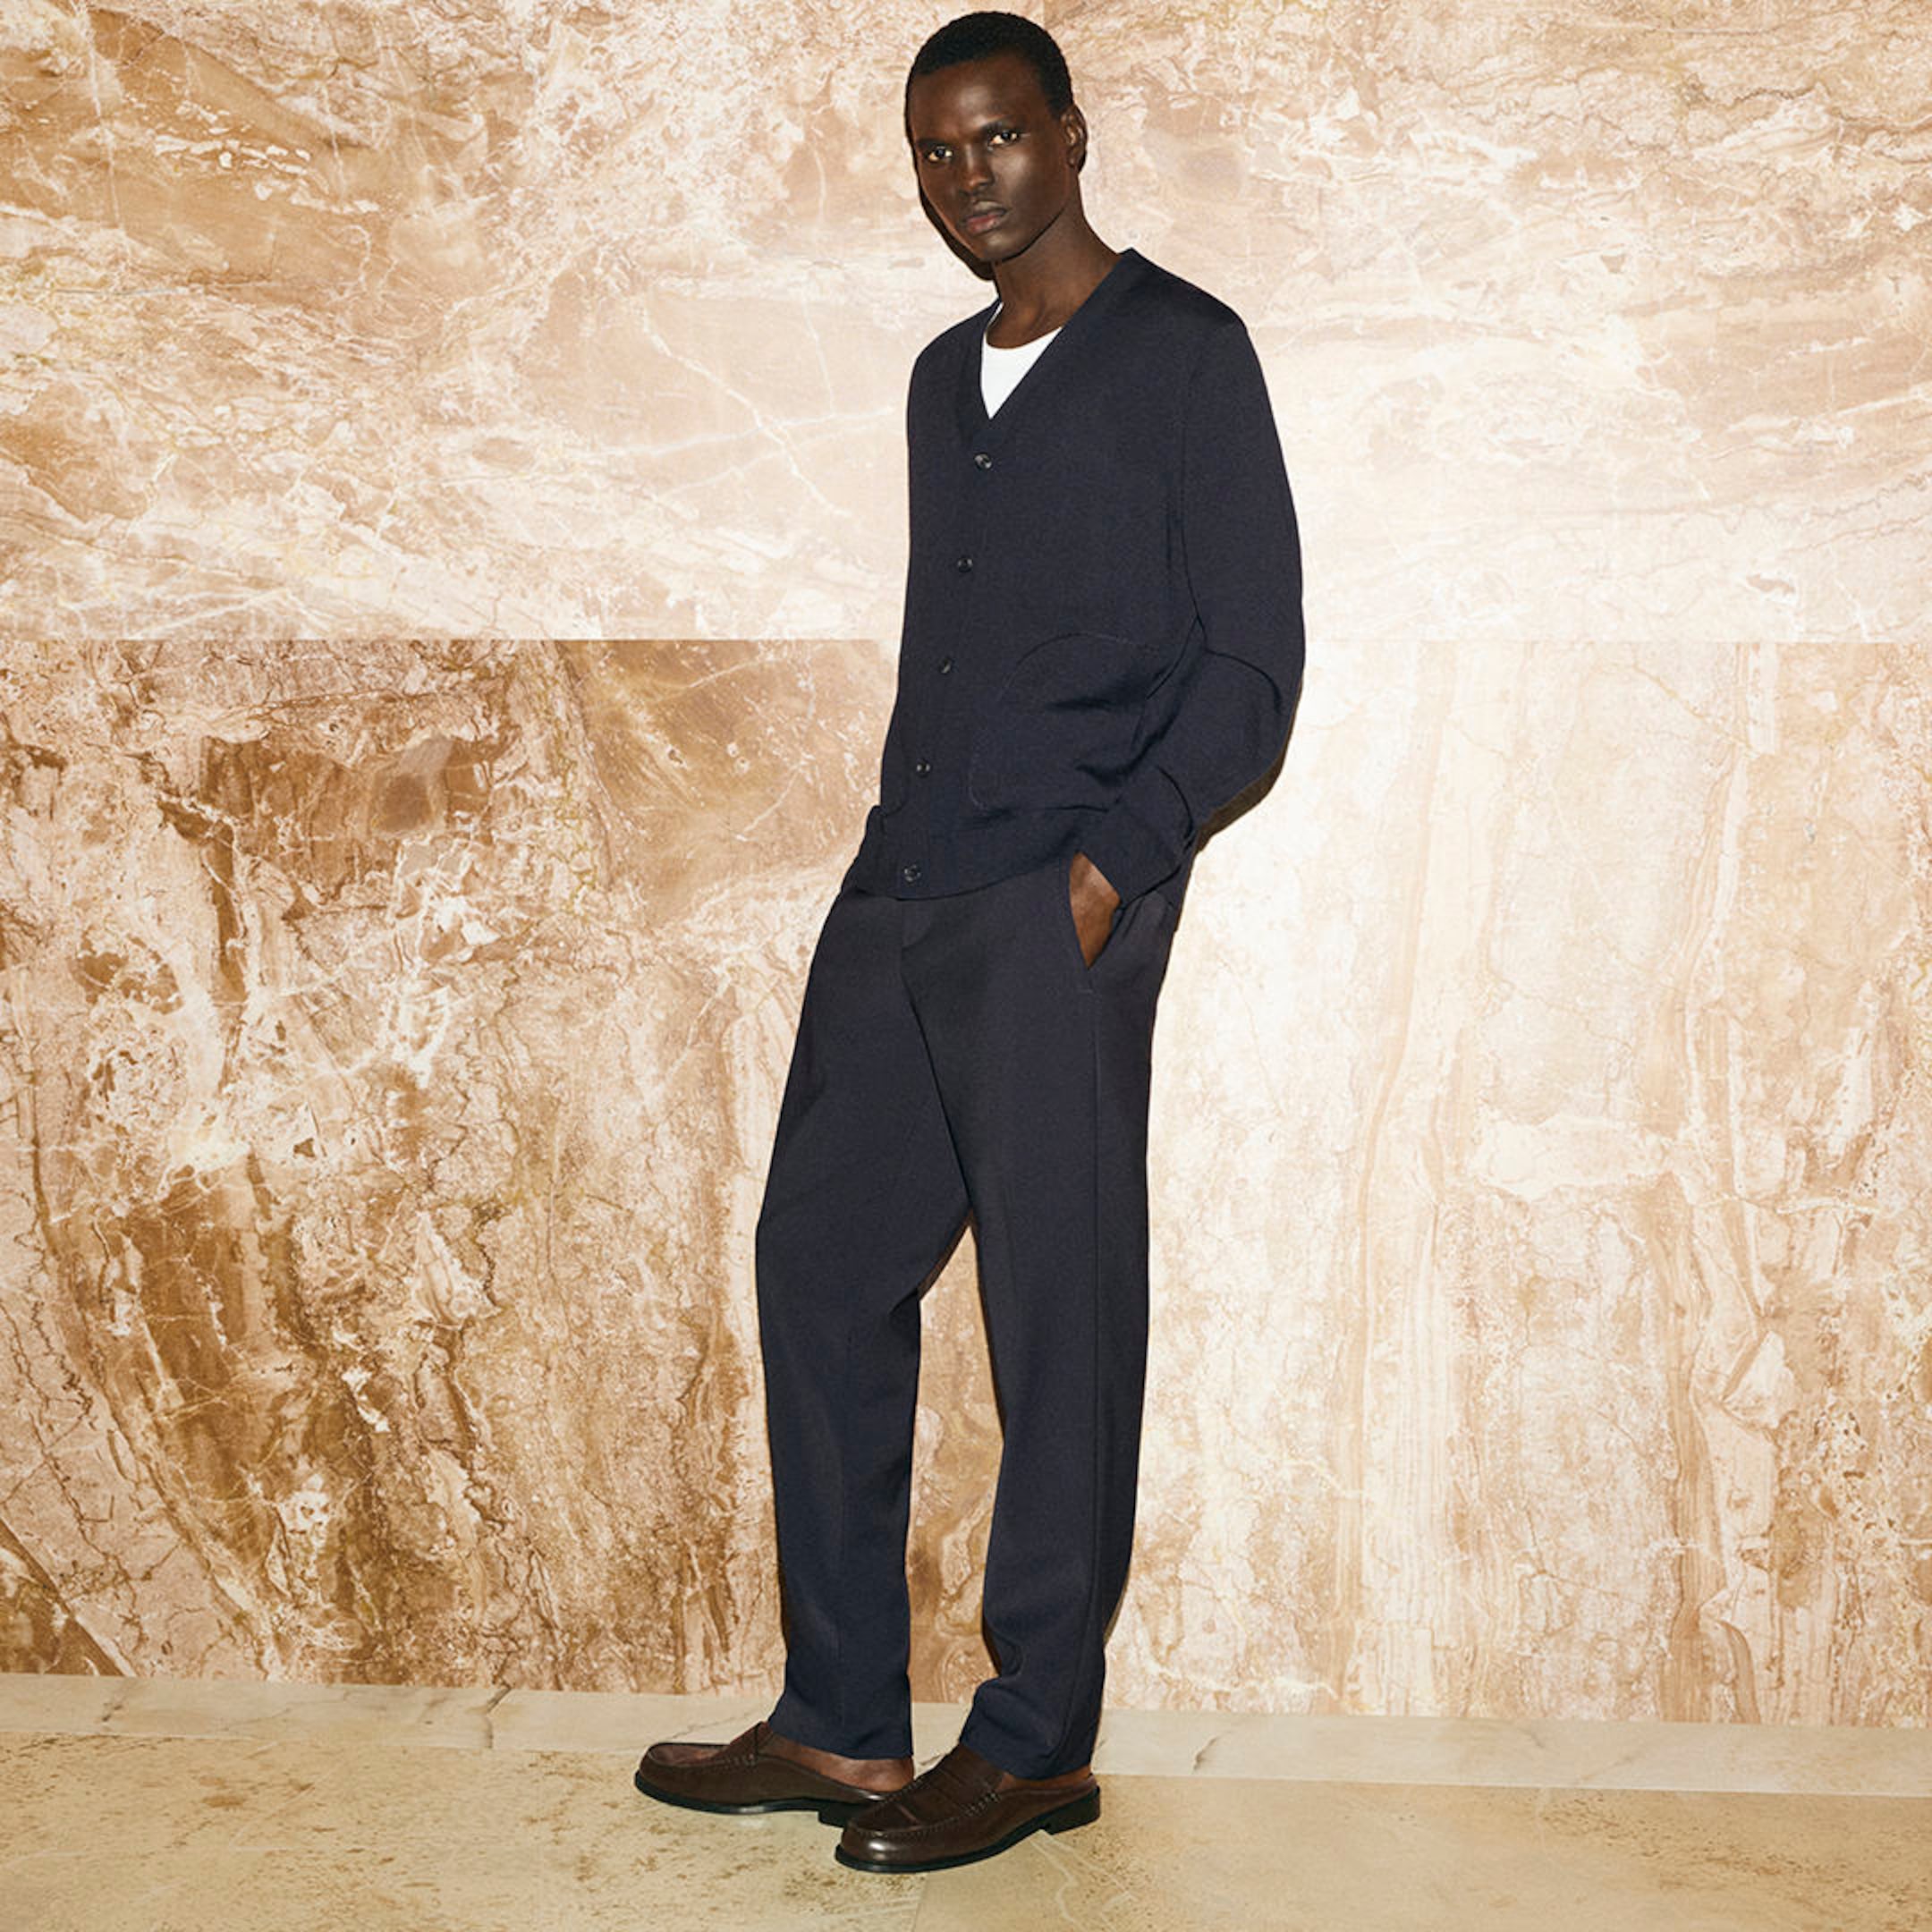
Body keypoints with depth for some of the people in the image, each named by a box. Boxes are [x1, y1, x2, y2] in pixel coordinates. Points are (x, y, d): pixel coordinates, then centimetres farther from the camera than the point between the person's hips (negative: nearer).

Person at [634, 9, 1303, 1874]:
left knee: (1060, 1310, -3)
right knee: (821, 1258, 6)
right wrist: (895, 853, 13)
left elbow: (1253, 662, -6)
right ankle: (841, 1721, 16)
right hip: (901, 889, 8)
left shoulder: (1181, 353, -1)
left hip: (1056, 904, -7)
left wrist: (1113, 861, -15)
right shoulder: (943, 379, 21)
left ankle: (1037, 1739, 10)